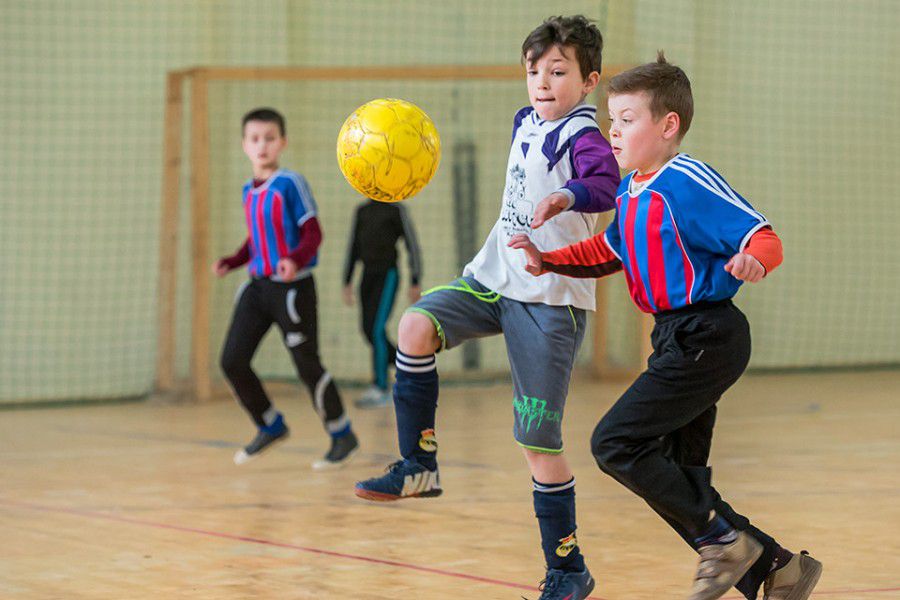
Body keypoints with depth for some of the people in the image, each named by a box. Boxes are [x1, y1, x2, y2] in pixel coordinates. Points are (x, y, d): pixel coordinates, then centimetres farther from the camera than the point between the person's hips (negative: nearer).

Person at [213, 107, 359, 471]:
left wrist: (295, 260, -31)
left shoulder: (291, 184, -11)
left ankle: (342, 436, 14)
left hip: (292, 287, -7)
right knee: (232, 361, 1)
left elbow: (312, 233, -13)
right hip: (258, 286, 7)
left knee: (306, 364, -3)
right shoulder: (249, 191, 10)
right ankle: (270, 426, 20)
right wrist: (232, 262, 6)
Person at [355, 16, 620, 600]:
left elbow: (608, 185, -37)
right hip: (495, 278, 7)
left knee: (539, 442, -6)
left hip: (550, 298, -7)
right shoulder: (526, 123, 10)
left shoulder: (582, 136, -15)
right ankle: (419, 465, -7)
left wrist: (567, 196, -55)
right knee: (416, 326, -19)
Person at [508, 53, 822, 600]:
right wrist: (548, 261, 16)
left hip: (707, 337, -10)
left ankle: (725, 537, -8)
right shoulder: (631, 191, 11)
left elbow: (764, 238, -19)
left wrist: (753, 260, -41)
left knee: (615, 442, -13)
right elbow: (610, 251, 29)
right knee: (681, 477, 12)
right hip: (681, 341, 10)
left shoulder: (688, 182, -16)